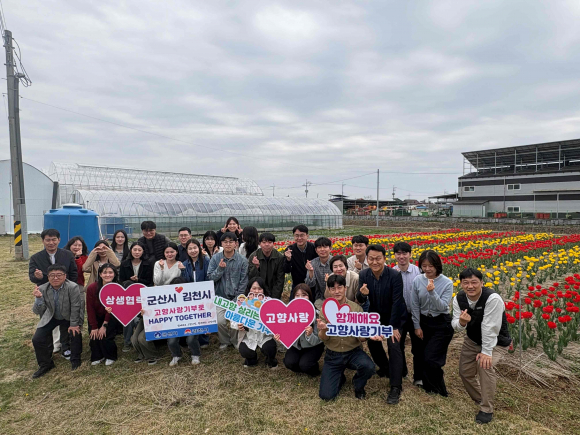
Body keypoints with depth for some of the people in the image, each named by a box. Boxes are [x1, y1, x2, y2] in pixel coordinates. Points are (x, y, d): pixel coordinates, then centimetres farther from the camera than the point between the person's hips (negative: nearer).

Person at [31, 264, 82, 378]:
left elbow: (75, 308, -22)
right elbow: (37, 311, -21)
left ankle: (75, 361, 7)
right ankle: (45, 365, 18)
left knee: (75, 334, -20)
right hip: (51, 317, 3)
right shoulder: (42, 289, -19)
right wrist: (38, 298, -40)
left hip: (69, 318, -3)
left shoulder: (73, 287, -29)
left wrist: (73, 325, -19)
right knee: (37, 339, -7)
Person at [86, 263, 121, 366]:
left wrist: (104, 325, -17)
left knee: (105, 337, -18)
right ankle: (97, 357, 13)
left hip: (111, 317, -2)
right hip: (95, 317, 2)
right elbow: (90, 309, -11)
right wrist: (94, 327, -14)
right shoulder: (91, 288, -16)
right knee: (94, 336, -15)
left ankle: (111, 357, 9)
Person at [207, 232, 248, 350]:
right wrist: (220, 269, -20)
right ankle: (224, 341, 23)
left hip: (236, 297, -1)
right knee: (220, 321, -9)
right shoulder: (215, 258, -2)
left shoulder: (242, 260, -6)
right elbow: (210, 277, -4)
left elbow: (243, 281, -4)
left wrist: (238, 299, -7)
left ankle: (235, 341, 27)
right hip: (220, 297, 1)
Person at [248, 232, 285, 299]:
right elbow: (250, 278, -10)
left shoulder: (279, 257, -8)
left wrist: (274, 298, -11)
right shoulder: (253, 256, -8)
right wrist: (256, 267, -27)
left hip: (273, 294, 0)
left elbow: (280, 281, -6)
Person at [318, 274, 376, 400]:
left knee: (369, 367, -31)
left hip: (353, 352, 0)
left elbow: (361, 337, -8)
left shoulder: (356, 308, -9)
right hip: (333, 356, 1)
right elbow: (323, 338, -8)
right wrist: (323, 329, -32)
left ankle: (358, 386, 5)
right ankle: (340, 378, 26)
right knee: (326, 395, -9)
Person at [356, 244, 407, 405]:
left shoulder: (395, 275, -26)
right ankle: (385, 367, 35)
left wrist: (393, 327, -22)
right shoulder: (363, 275, -14)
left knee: (394, 345, -16)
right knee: (372, 342, 6)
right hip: (376, 316, 5)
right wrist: (362, 294, -37)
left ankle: (396, 387, -5)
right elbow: (360, 301, -12)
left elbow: (396, 302, -24)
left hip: (395, 317, -4)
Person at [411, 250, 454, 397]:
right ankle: (428, 386, 31)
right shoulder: (417, 280, -6)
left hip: (441, 324, -3)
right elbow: (415, 305, 0)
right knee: (421, 357, 7)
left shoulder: (447, 283, -13)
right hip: (423, 322, 3)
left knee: (431, 359, -6)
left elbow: (443, 306, -18)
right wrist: (417, 326, 0)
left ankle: (439, 390, 19)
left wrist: (432, 292, -32)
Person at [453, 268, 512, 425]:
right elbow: (456, 325, -13)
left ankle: (487, 410, -10)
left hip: (496, 342, -6)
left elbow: (490, 328, -31)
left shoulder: (493, 299, -32)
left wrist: (486, 352, -30)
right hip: (472, 341, 6)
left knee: (485, 365, -30)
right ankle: (479, 399, 37)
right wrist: (461, 322, -36)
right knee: (464, 372, 7)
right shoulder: (459, 299, -13)